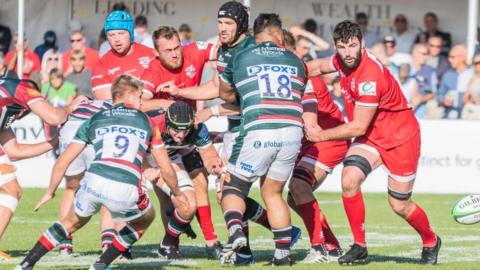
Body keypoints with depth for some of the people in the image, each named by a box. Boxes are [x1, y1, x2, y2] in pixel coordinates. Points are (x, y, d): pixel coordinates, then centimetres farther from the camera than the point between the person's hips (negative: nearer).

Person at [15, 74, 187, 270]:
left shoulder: (94, 120, 20)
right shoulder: (147, 122, 19)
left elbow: (62, 163, 19)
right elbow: (166, 170, 23)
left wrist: (50, 192, 34)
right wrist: (177, 194, 41)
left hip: (93, 182, 2)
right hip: (126, 191, -2)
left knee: (73, 222, 32)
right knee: (146, 219, 31)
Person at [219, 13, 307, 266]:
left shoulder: (239, 58, 13)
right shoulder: (296, 62, 18)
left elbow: (225, 94, 30)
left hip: (258, 131, -3)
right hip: (292, 130, 3)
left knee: (233, 187, 11)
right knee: (272, 193, 18)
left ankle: (235, 229, -17)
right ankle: (283, 253, 11)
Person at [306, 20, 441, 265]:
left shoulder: (370, 77, -31)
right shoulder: (343, 60, -8)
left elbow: (358, 127, -25)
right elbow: (318, 67, 17)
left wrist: (322, 135, -16)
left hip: (400, 138, -6)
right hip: (371, 137, 6)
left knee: (400, 205, 3)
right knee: (349, 180, -20)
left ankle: (431, 242, 33)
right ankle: (359, 246, -8)